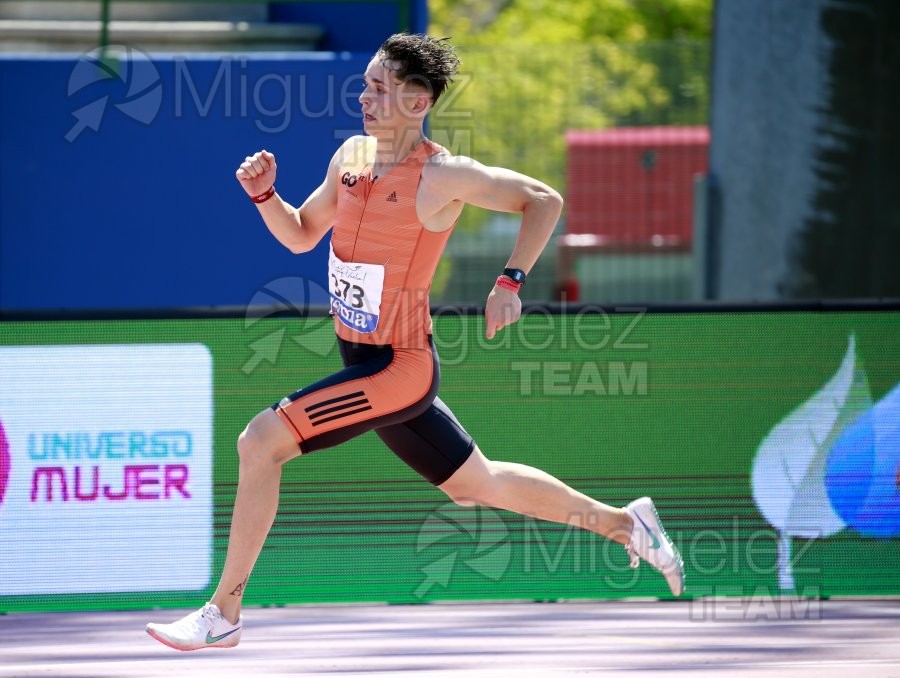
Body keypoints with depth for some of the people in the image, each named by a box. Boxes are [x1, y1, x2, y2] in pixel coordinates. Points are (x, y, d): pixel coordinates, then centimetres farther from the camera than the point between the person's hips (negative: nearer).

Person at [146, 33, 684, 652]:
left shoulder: (441, 176, -16)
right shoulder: (352, 156, 5)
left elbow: (544, 200, -6)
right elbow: (301, 235, 17)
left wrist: (511, 282, -14)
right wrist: (264, 194, -1)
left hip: (400, 368, -8)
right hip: (362, 361, 8)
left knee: (261, 441, -17)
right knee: (480, 486, 20)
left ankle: (224, 613, -10)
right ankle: (624, 524, 35)